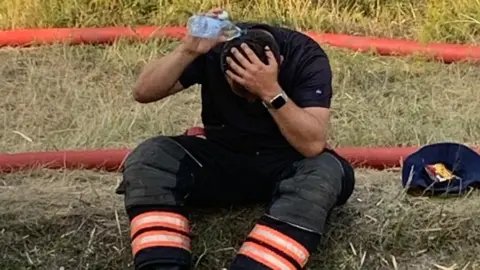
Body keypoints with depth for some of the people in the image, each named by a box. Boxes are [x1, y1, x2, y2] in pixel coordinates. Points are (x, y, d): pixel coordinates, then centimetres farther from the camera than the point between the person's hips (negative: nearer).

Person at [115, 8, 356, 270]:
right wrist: (188, 49, -34)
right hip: (222, 156, 2)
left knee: (324, 172, -36)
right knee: (147, 157, -23)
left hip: (283, 163, -2)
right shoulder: (214, 45, -15)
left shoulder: (305, 57, -20)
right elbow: (143, 92, -20)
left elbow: (313, 144, -29)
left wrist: (272, 92, -40)